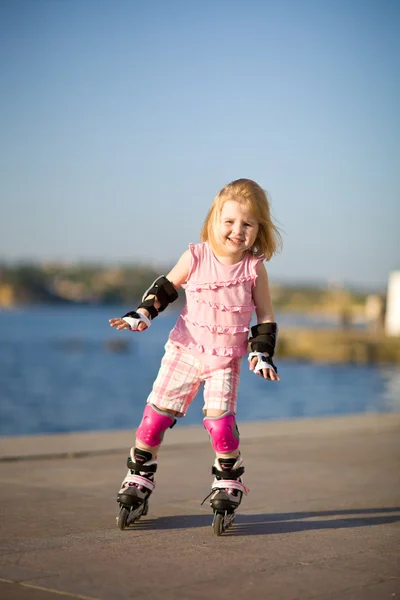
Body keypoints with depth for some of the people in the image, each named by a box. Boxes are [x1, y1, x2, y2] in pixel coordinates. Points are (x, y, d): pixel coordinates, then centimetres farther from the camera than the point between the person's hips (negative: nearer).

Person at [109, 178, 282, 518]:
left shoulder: (254, 268, -9)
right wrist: (143, 314, -3)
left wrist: (262, 354, -9)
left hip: (226, 360, -1)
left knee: (220, 419, -16)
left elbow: (266, 317, 0)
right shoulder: (195, 257, -10)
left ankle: (229, 482, 7)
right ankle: (139, 476, 19)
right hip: (185, 350, 1)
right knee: (157, 412, 0)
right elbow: (167, 286, 8)